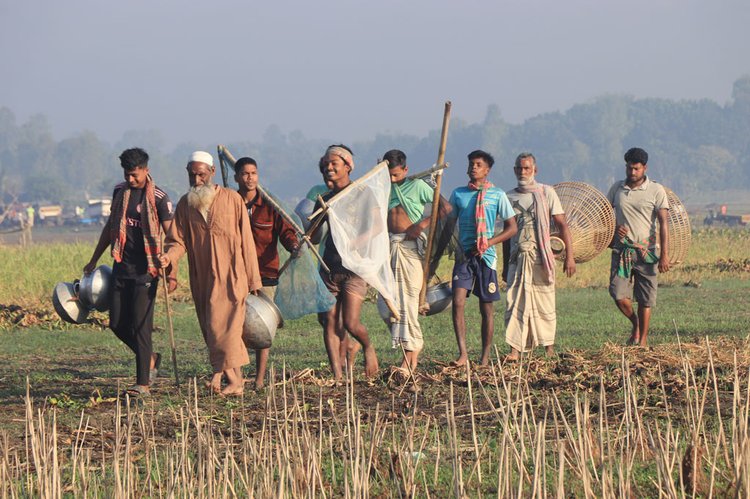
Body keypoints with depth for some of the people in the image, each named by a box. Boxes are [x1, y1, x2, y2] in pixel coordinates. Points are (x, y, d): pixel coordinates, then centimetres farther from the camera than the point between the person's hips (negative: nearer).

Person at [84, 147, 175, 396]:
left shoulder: (159, 198, -8)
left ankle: (143, 383, -4)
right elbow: (110, 227, 21)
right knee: (117, 324, 5)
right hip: (121, 267, 6)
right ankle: (150, 358, 28)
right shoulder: (120, 191, 10)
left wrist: (172, 272, -19)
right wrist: (93, 261, 23)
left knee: (141, 326, -8)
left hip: (145, 270, -6)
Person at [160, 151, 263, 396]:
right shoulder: (185, 205, 10)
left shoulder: (231, 199, -1)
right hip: (201, 280, 5)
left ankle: (232, 379, -8)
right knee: (211, 330, 5)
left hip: (230, 276, -5)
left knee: (222, 327, -14)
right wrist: (169, 256, -20)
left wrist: (254, 279, 0)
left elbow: (246, 241, 0)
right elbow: (178, 240, 4)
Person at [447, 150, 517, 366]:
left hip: (486, 257, -1)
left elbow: (511, 227, 3)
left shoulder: (497, 195, 2)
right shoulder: (458, 194, 10)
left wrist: (489, 242, -10)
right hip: (464, 255, 1)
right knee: (458, 302, -15)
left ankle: (485, 358, 10)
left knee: (486, 308, 4)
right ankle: (462, 353, -17)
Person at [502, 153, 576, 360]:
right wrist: (505, 266, 17)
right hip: (517, 257, 2)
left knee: (545, 304, 2)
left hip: (540, 256, -2)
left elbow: (562, 225, 0)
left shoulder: (546, 193, 2)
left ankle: (549, 348, 13)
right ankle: (515, 350, -13)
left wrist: (569, 256, -9)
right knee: (515, 302, -8)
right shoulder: (509, 197, 12)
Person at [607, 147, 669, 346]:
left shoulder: (656, 191, -2)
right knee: (619, 294, -8)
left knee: (645, 299, 0)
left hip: (646, 250, -2)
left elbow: (663, 223, -6)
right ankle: (635, 324, 20)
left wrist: (664, 255, -14)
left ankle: (643, 340, 10)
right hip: (622, 249, 2)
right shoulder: (617, 188, 9)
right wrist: (614, 227, -4)